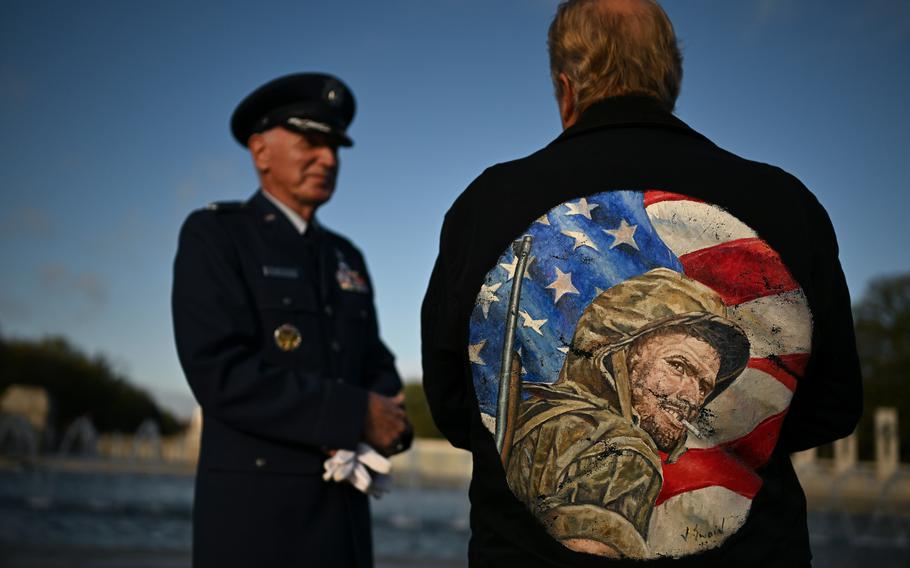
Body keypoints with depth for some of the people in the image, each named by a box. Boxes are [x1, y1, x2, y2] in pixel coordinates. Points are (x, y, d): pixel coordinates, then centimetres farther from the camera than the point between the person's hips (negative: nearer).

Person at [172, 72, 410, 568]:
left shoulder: (345, 258, 18)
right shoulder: (212, 237, -5)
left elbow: (377, 374, 16)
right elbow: (223, 375, -18)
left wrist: (380, 423, -9)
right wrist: (355, 416, -17)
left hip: (339, 513, 8)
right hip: (254, 509, -7)